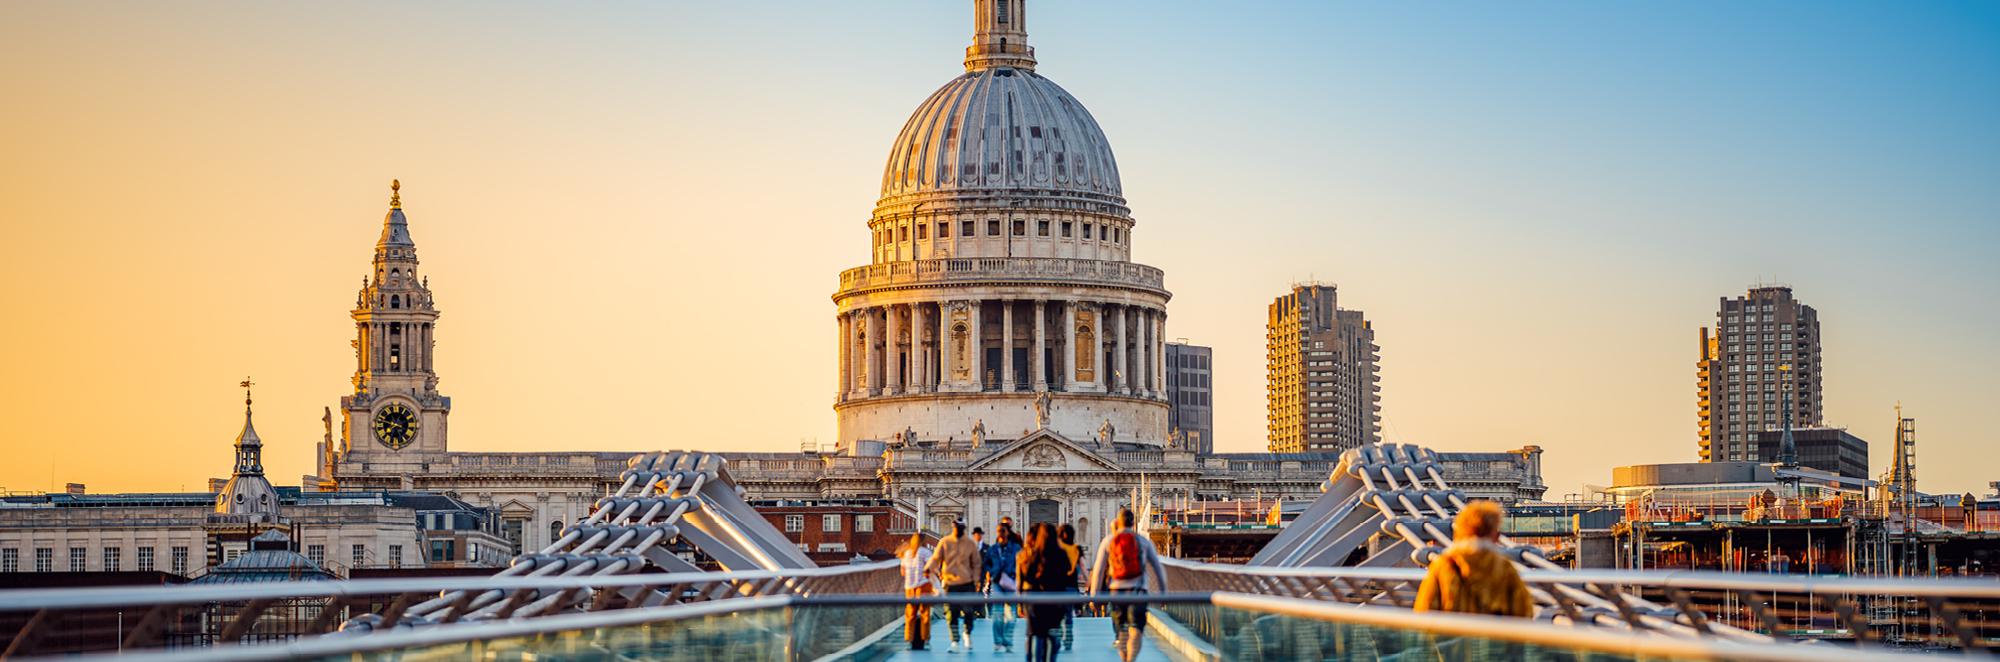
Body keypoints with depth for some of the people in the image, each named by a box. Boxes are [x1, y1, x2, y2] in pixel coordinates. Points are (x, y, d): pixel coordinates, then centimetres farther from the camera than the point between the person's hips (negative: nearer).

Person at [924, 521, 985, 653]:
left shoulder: (970, 544, 6)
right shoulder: (944, 542, 3)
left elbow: (976, 563, 10)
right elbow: (936, 558, 0)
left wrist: (976, 580, 0)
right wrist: (928, 568, -20)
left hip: (967, 583, 0)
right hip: (949, 583, 0)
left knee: (968, 611, 0)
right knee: (951, 613, -4)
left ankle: (967, 635, 27)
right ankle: (955, 642, 1)